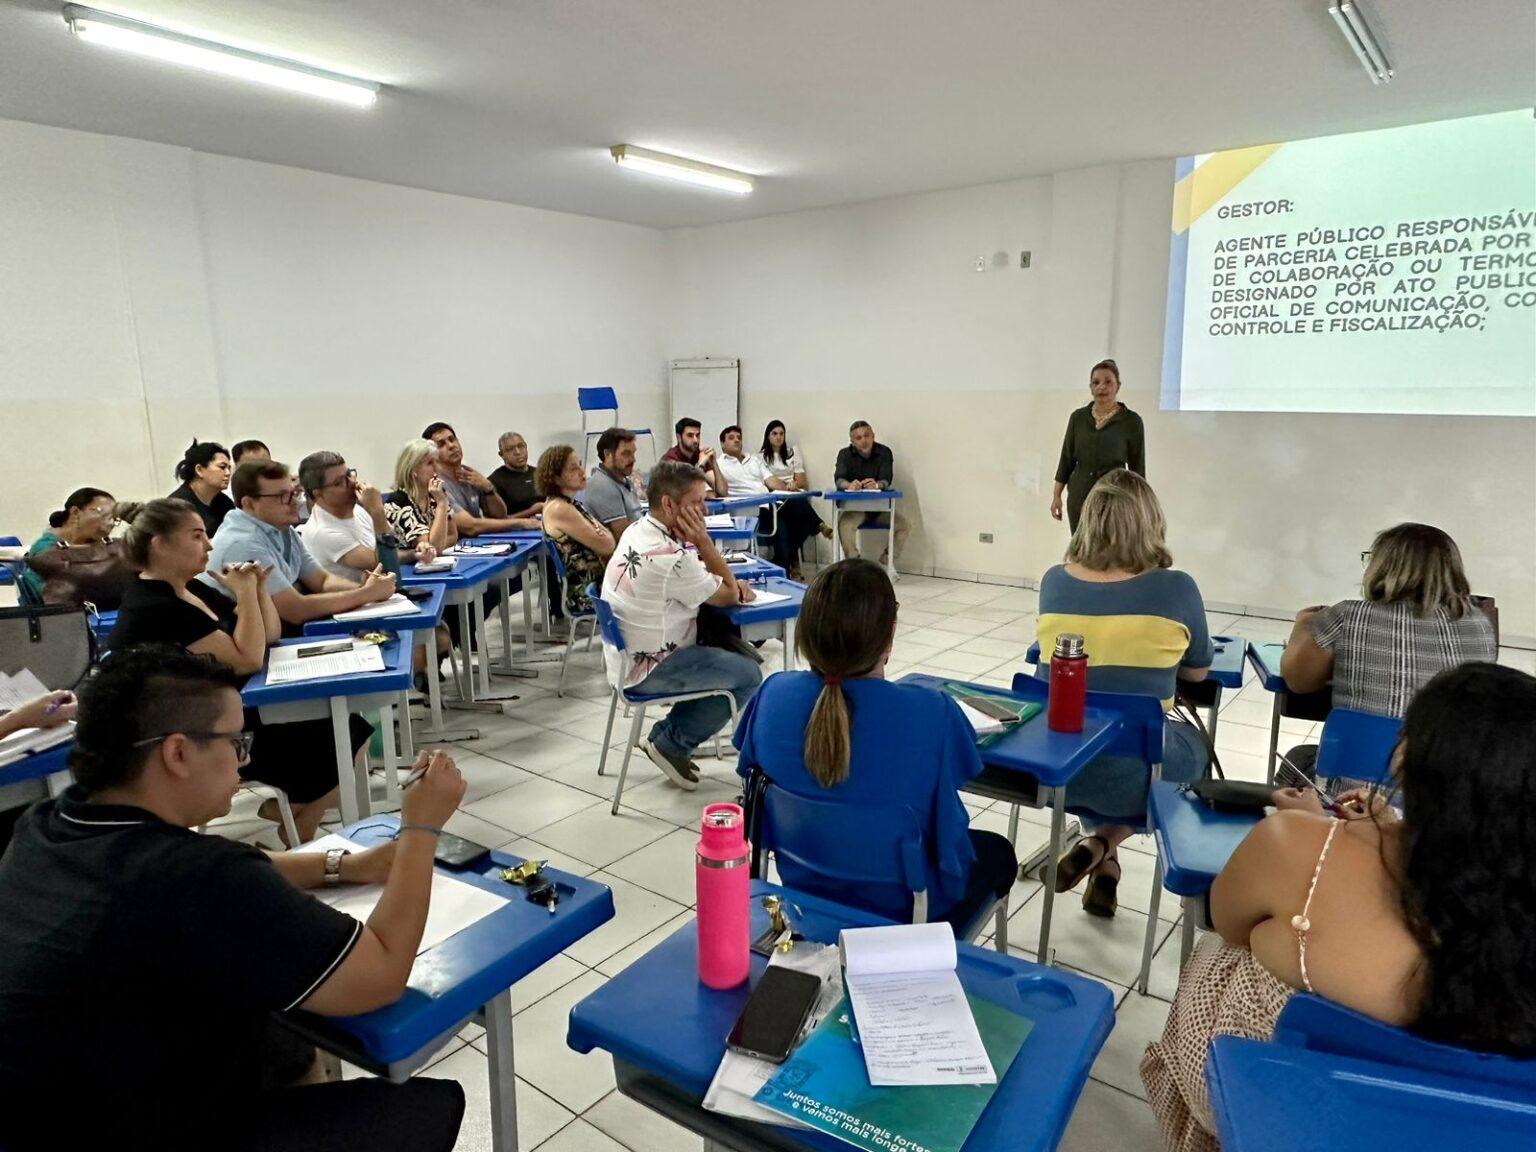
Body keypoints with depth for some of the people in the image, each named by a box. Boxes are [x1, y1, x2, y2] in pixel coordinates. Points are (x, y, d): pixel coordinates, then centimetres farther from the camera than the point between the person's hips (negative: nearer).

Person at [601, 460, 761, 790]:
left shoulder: (637, 529, 1)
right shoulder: (670, 558, -29)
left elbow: (697, 576, 12)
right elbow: (728, 596, -13)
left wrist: (732, 583, -4)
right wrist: (703, 540, -17)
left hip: (624, 655, 9)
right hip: (648, 671, -9)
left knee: (734, 651, 19)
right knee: (748, 674, -4)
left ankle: (671, 734, 19)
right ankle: (671, 743, 6)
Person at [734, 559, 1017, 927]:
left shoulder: (774, 693, -21)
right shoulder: (931, 713, -31)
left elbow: (750, 769, -1)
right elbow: (962, 767, -9)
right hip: (901, 907, -4)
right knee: (998, 851, 29)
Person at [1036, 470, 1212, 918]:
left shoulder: (1054, 581, -2)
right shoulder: (1176, 589, -11)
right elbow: (1198, 671, 6)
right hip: (1131, 770, -3)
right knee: (1193, 745, 31)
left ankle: (1103, 868, 32)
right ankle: (1102, 843, 15)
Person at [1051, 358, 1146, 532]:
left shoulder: (1131, 421, -2)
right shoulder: (1078, 417, 7)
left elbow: (1137, 469, 2)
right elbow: (1066, 459, 11)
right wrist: (1056, 495, 7)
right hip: (1078, 497, 3)